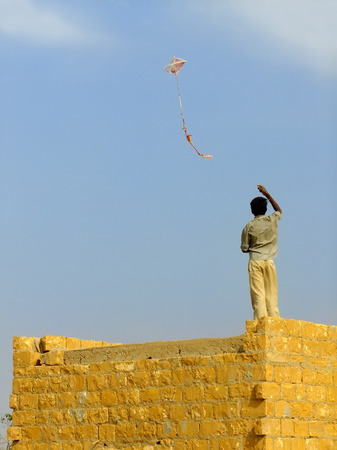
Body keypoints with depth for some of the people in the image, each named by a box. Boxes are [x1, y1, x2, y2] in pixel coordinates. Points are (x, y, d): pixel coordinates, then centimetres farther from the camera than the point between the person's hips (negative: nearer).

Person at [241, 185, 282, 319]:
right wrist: (267, 195, 29)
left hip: (255, 261, -2)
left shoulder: (249, 227, -1)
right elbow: (279, 210, 28)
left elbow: (244, 248, 3)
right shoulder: (272, 220, 4)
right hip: (269, 261, 2)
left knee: (258, 293, -7)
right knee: (271, 293, 4)